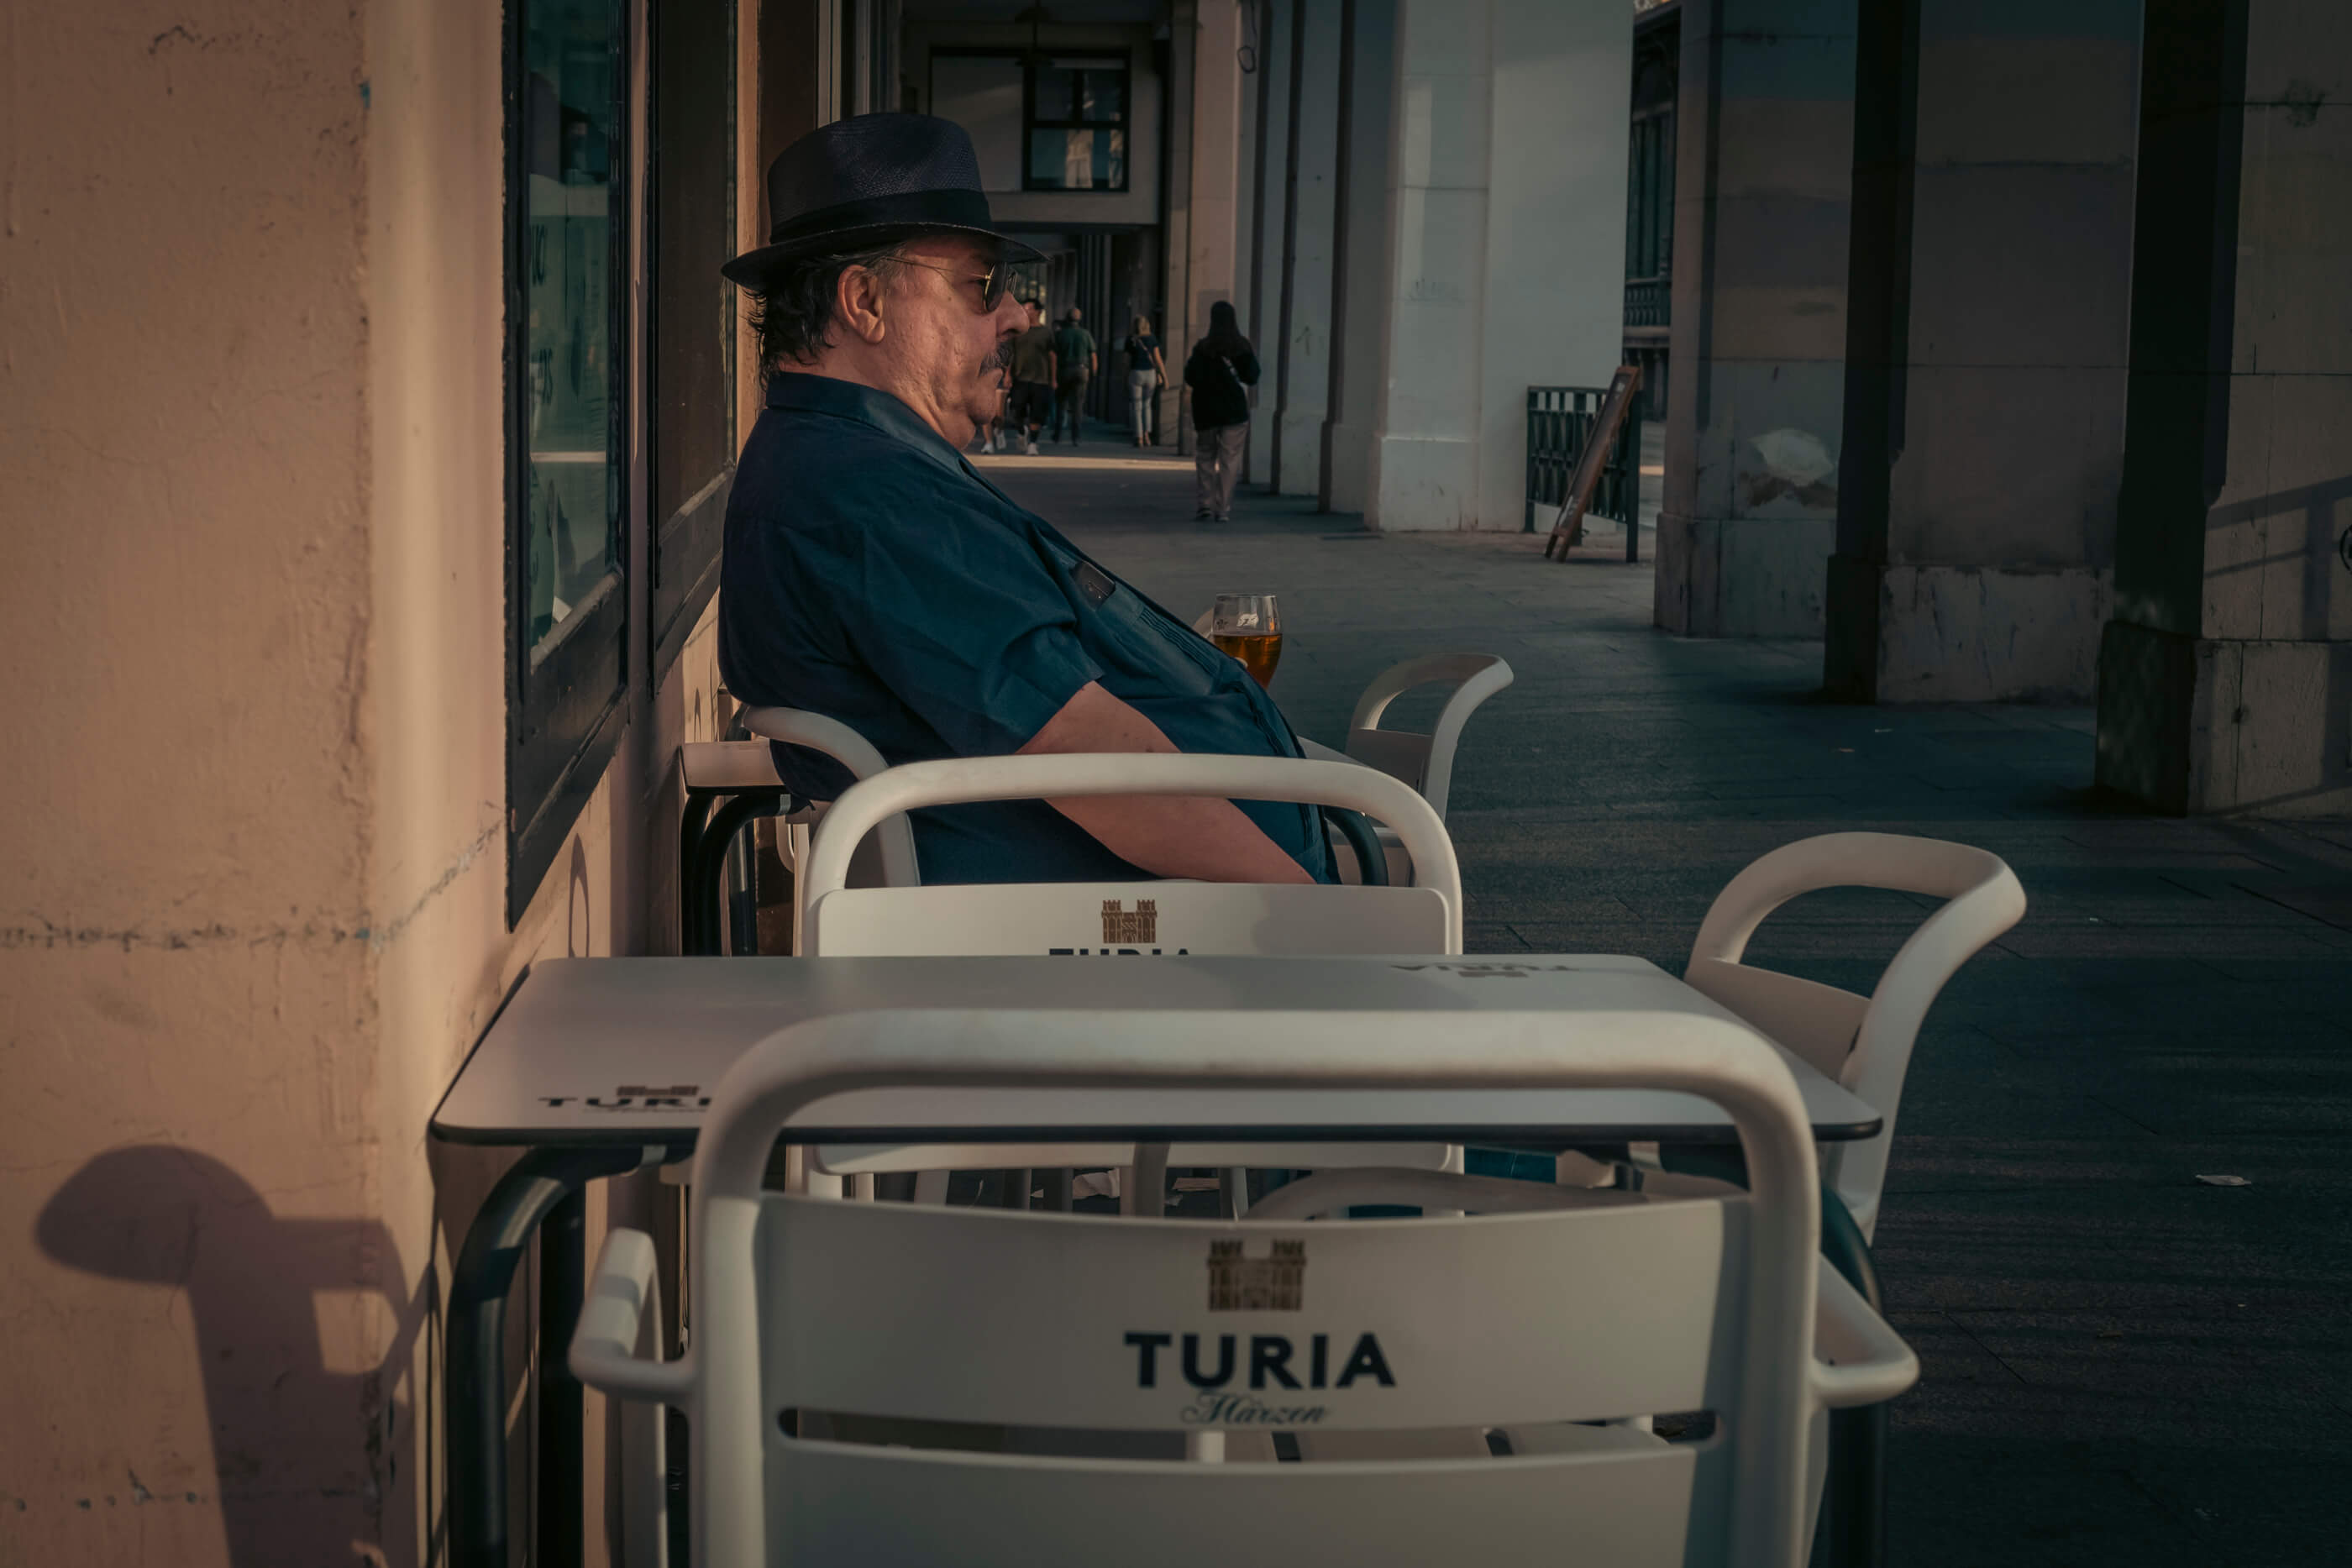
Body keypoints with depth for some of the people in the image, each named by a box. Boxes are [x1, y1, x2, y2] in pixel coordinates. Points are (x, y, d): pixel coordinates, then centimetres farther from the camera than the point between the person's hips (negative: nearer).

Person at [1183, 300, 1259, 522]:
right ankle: (1222, 509, 0)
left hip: (1206, 412, -1)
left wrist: (1188, 365, 10)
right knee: (1229, 461, 4)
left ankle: (1205, 502, 2)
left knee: (1205, 456, 14)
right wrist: (1254, 359, 16)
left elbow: (1192, 379, -9)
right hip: (1235, 412, 1)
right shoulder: (1243, 347, -3)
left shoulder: (1202, 348, -8)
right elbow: (1251, 378, 0)